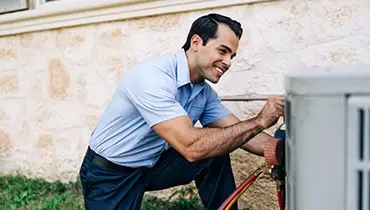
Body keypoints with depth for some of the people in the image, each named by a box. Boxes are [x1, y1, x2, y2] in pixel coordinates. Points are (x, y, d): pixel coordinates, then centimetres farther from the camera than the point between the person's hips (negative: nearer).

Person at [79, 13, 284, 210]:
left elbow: (240, 133, -2)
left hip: (151, 165, 6)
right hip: (109, 173, -6)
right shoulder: (153, 74, -28)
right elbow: (191, 147, -35)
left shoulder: (205, 92, -4)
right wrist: (260, 121, -31)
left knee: (217, 156, -9)